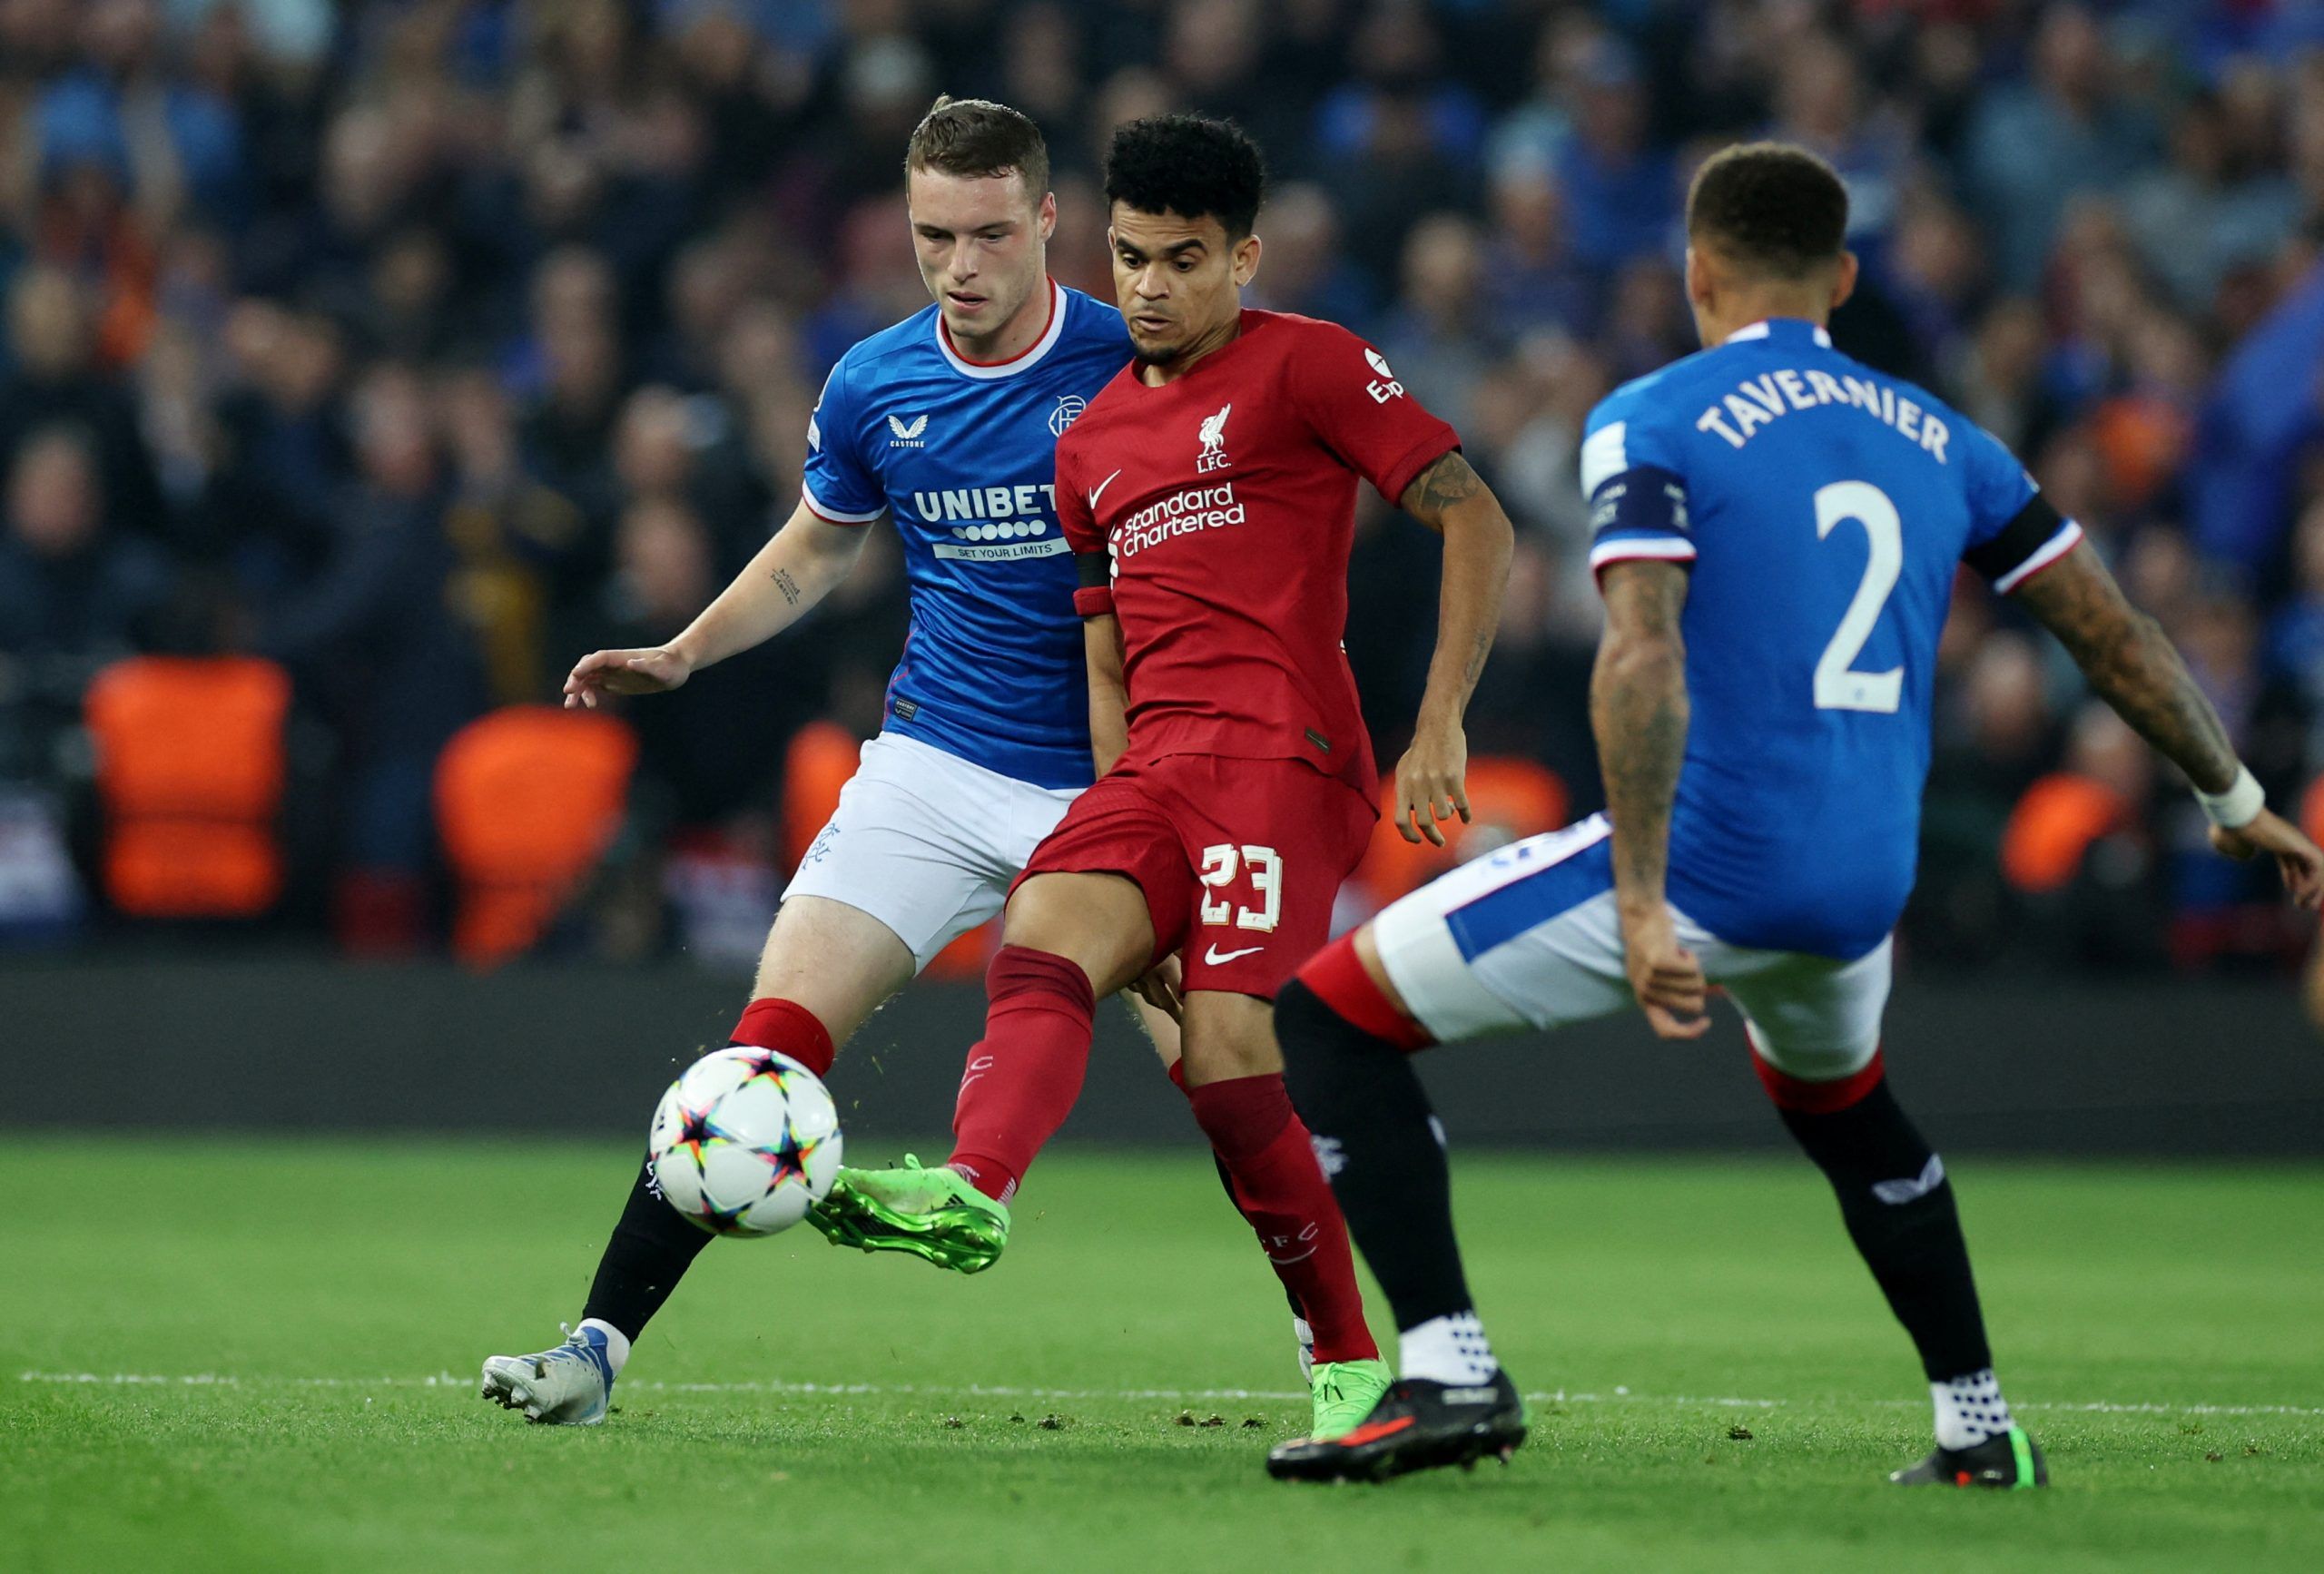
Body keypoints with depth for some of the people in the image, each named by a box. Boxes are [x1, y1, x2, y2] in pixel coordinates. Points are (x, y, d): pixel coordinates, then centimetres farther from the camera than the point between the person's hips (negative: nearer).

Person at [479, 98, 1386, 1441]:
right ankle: (600, 1346, -7)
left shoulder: (1135, 369, -11)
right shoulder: (874, 388, 1)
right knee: (772, 1047, -10)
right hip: (935, 766, 3)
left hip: (1113, 781, -2)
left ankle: (1344, 1352, 8)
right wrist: (684, 653, 9)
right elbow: (817, 548, 20)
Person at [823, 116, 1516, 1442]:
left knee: (1227, 1056, -20)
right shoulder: (1096, 441, 23)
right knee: (1042, 938, -23)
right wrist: (1123, 823, 18)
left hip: (1285, 757, -6)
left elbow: (1477, 524, -2)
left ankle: (1355, 1366, -8)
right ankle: (973, 1191, -50)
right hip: (1153, 770, 6)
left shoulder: (1305, 366, 3)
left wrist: (1440, 726, -10)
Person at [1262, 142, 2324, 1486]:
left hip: (1704, 865, -6)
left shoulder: (1656, 424, -4)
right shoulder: (1935, 438, 13)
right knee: (1839, 1102, 39)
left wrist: (1642, 905, -22)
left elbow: (1643, 661, -19)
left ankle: (1450, 1369, -9)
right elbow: (2113, 632, 16)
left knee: (1330, 1017, 3)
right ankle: (1980, 1427, 37)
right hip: (1868, 882, 6)